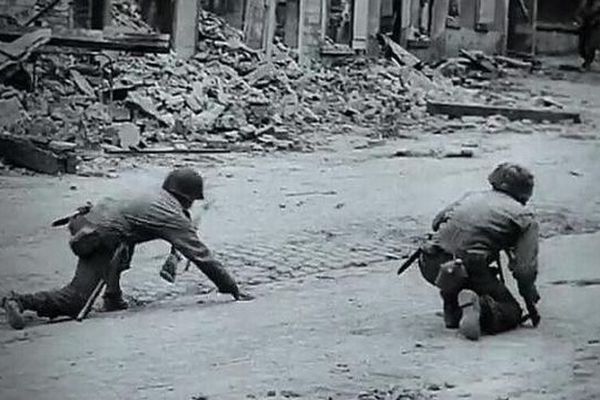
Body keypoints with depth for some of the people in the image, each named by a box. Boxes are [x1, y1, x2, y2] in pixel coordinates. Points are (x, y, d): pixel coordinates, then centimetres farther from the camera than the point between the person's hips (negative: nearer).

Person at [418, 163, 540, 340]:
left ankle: (453, 311, 22)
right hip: (468, 269, -5)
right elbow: (525, 268, 3)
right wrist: (530, 303, 16)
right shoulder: (524, 216, 10)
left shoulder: (471, 196, 25)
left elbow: (437, 221, 29)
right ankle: (480, 307, -20)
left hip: (430, 265, 5)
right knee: (511, 313, 10)